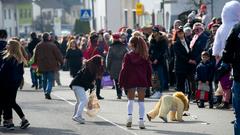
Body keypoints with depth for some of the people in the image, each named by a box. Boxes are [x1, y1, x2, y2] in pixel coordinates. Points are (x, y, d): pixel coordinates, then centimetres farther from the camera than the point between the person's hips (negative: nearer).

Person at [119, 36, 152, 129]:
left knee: (130, 99, 11)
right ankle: (141, 121, 1)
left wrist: (121, 82, -1)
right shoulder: (144, 56, 3)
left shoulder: (128, 56, -7)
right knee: (141, 101, 5)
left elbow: (124, 70, -7)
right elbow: (149, 69, 6)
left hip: (130, 81, -2)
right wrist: (149, 82, 13)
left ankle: (129, 116, -10)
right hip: (142, 81, 2)